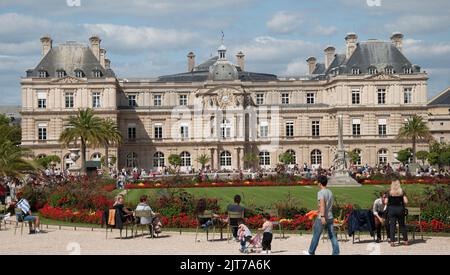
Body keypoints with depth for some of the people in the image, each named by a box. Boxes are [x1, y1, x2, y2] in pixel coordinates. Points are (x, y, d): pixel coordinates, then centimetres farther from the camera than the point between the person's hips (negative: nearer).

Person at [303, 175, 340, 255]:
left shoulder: (321, 193, -11)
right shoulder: (330, 192, 14)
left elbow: (322, 204, -25)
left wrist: (322, 217, -34)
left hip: (322, 218, -7)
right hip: (330, 217, 7)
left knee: (316, 236, 7)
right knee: (332, 236, 3)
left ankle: (311, 252, 20)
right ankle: (336, 253, -2)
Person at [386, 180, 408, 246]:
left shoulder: (389, 192, -1)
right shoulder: (402, 192, 0)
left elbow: (386, 202, -5)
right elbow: (406, 201, -8)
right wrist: (403, 206, 11)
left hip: (391, 209, -1)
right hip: (400, 209, 1)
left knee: (392, 225, 1)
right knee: (402, 225, 12)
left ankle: (392, 241, -5)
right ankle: (405, 240, 16)